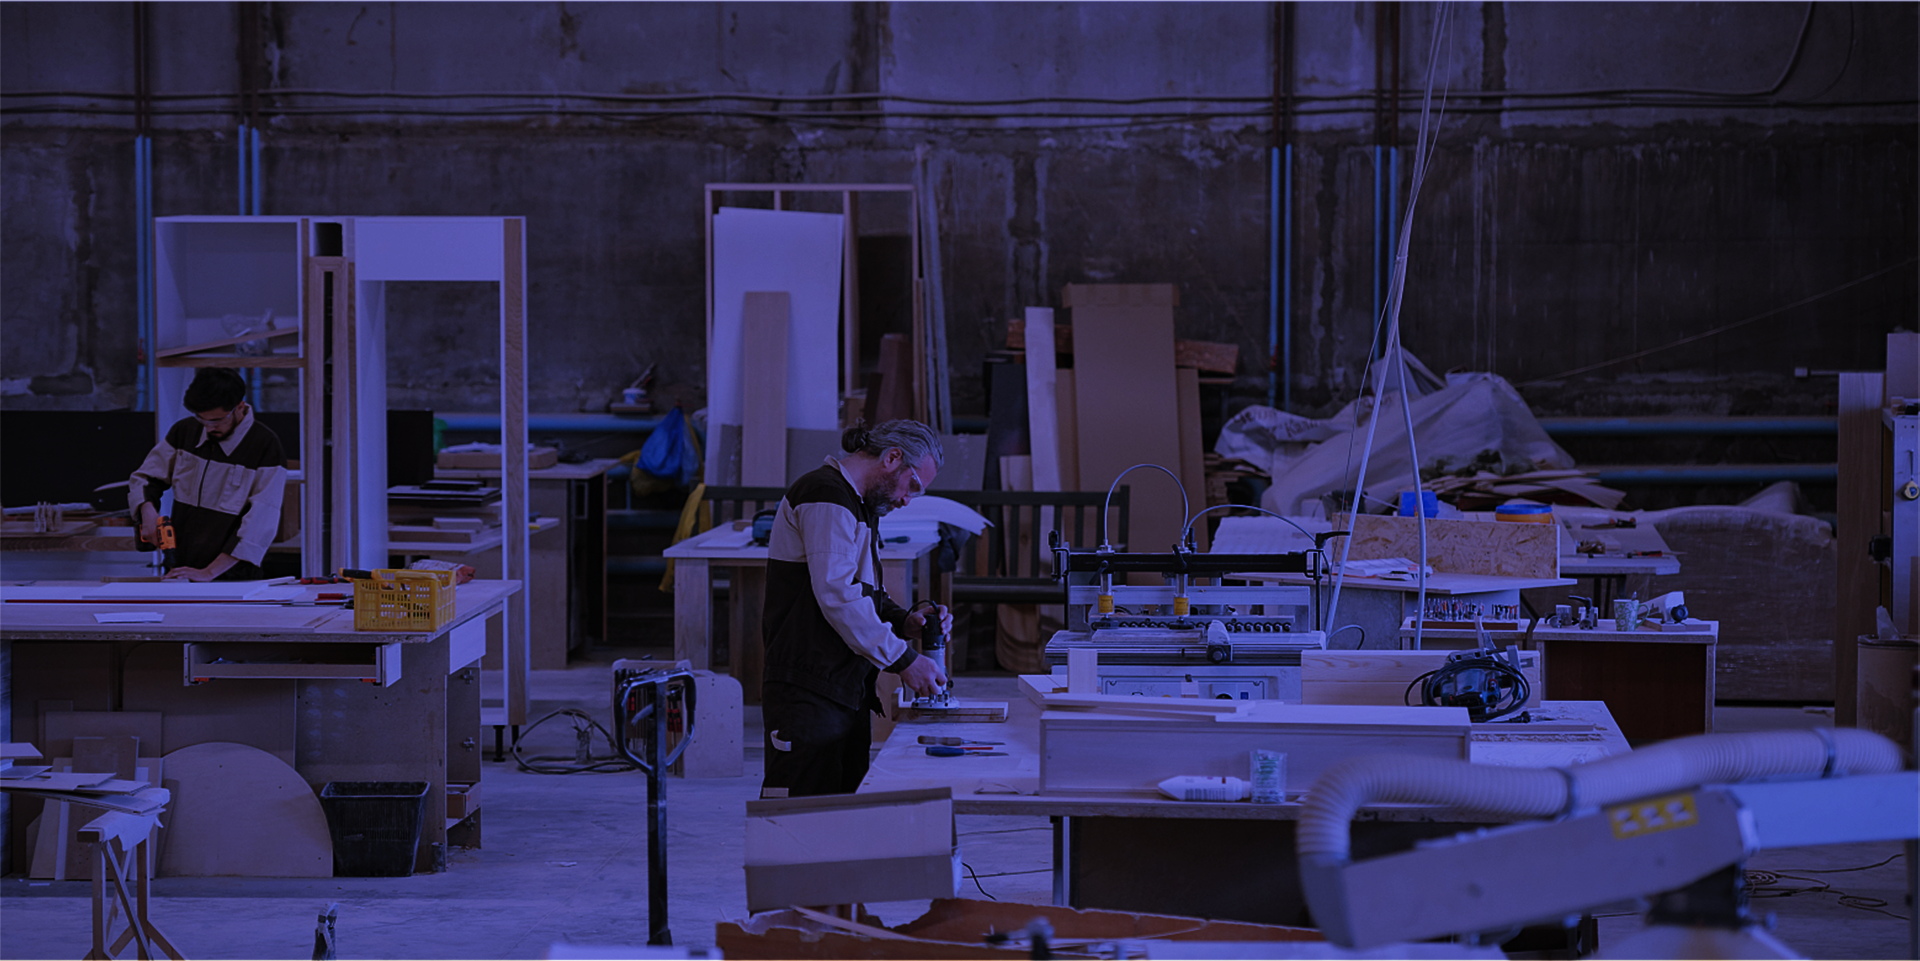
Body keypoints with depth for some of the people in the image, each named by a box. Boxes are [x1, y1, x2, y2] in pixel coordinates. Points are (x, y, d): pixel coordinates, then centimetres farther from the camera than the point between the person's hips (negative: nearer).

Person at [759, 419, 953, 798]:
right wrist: (904, 660, -16)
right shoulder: (826, 496, -11)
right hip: (808, 692, -11)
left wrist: (905, 621, 8)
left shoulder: (857, 505, 23)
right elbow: (837, 596, -19)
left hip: (844, 693, 11)